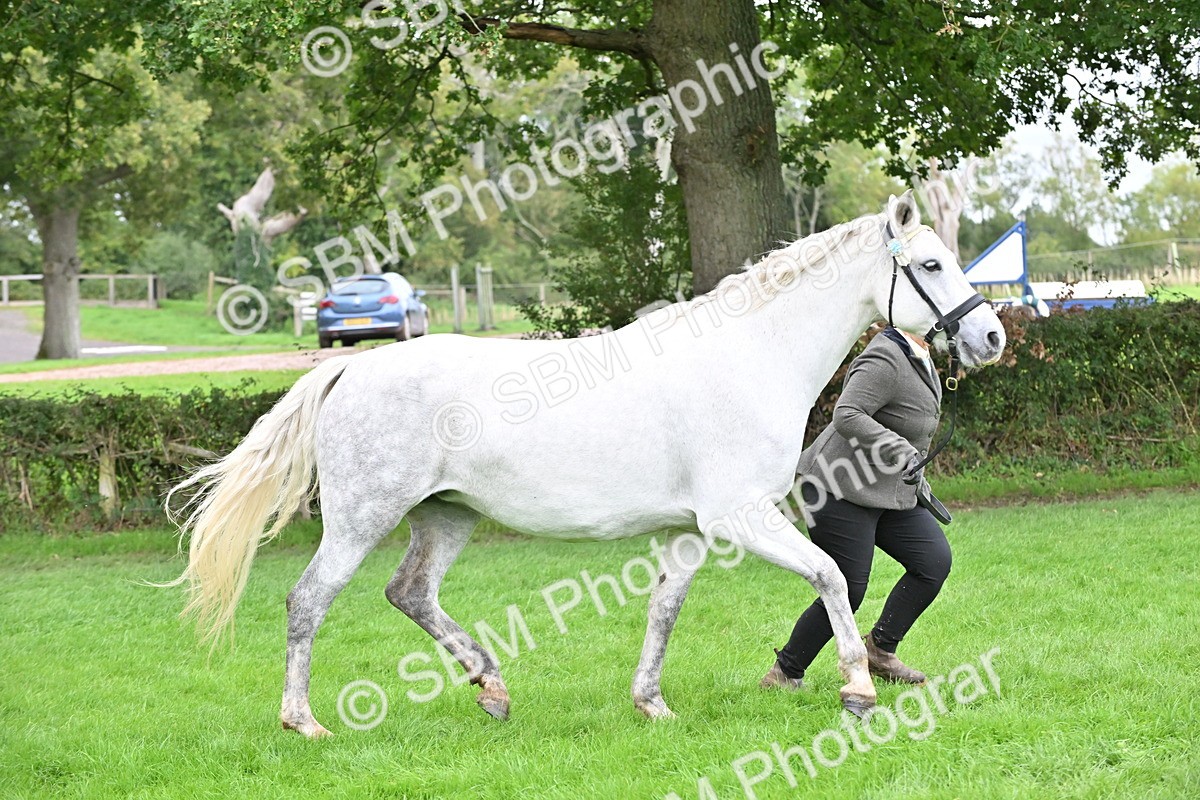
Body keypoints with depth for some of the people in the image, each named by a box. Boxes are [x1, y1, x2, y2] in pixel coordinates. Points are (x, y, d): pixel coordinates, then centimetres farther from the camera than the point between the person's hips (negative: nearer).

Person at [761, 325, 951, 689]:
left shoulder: (920, 358, 10)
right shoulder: (885, 361, -22)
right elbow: (847, 415, -33)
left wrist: (916, 479, 25)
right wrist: (900, 451, -40)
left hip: (891, 491, 10)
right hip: (843, 491, -10)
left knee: (935, 560, -1)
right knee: (847, 592, -7)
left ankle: (879, 649, 10)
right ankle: (784, 673, 9)